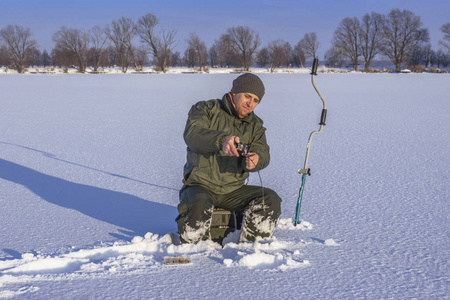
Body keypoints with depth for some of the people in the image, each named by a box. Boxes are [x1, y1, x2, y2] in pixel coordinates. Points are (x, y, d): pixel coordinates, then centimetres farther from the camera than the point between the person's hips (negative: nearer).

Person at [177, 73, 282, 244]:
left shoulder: (255, 124, 12)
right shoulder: (206, 110, -1)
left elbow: (262, 152, -5)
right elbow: (192, 134, -22)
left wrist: (255, 160, -32)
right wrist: (221, 140, -43)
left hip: (233, 190, 4)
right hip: (200, 186, -4)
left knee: (270, 200, -18)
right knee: (199, 207, -36)